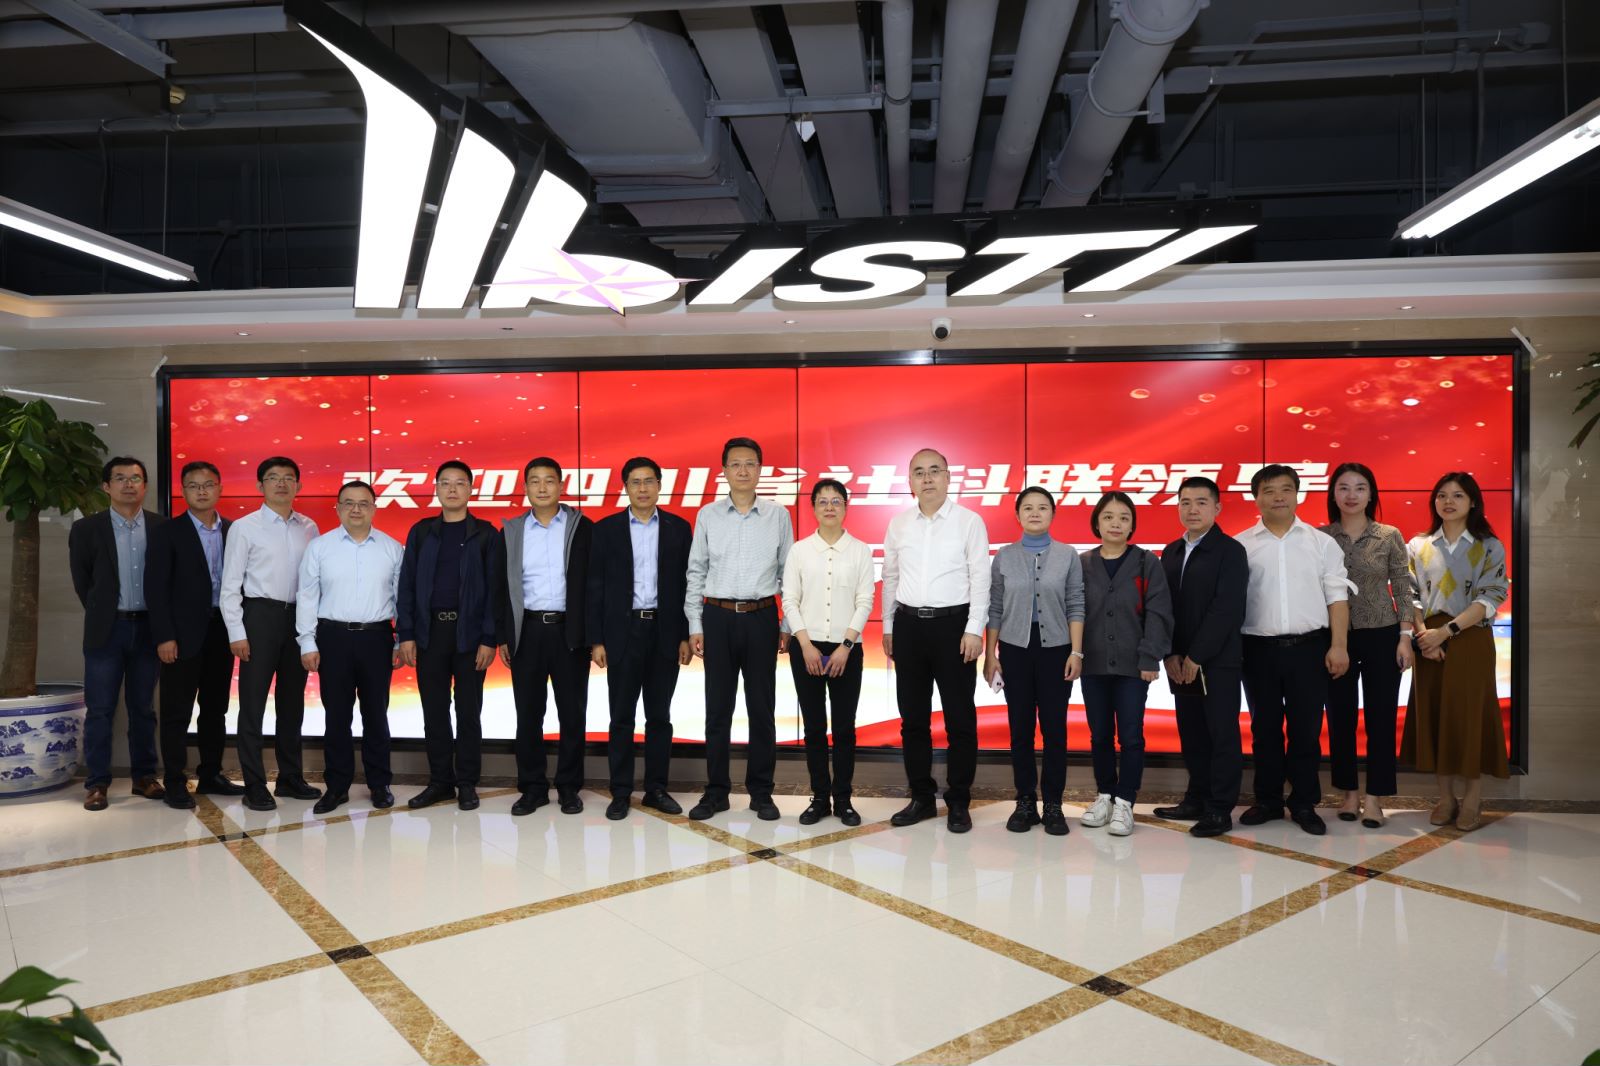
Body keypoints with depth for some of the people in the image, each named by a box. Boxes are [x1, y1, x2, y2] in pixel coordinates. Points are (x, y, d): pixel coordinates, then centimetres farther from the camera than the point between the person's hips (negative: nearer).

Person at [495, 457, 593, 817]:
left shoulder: (582, 528, 1)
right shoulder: (510, 531, 7)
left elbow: (593, 582, -1)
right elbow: (501, 587, 8)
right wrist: (502, 637, 3)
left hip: (569, 630, -1)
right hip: (527, 630, 2)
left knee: (572, 712, 5)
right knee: (528, 714, 6)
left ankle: (569, 787, 16)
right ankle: (532, 787, 18)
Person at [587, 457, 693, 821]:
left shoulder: (679, 528, 4)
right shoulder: (606, 528, 2)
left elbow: (686, 584, 4)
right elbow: (595, 587, 1)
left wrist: (686, 636, 0)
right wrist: (596, 639, -4)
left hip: (665, 632, 1)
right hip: (622, 631, -1)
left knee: (659, 715, 8)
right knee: (622, 717, 4)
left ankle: (656, 788, 19)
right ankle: (621, 792, 13)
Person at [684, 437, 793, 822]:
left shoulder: (778, 515, 3)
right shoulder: (707, 515, 4)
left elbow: (788, 572, 5)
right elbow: (695, 573, 7)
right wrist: (695, 625, 2)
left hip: (761, 617, 0)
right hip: (718, 617, 1)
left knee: (762, 707, 6)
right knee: (718, 708, 6)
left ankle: (761, 792, 17)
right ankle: (716, 791, 18)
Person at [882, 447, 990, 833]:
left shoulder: (969, 521, -3)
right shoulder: (898, 523, 8)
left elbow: (980, 578, -6)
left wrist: (974, 630, -12)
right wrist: (888, 627, 12)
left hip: (953, 624, -4)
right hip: (908, 625, 4)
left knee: (960, 717, 4)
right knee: (913, 717, 10)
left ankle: (958, 802, 16)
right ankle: (921, 798, 22)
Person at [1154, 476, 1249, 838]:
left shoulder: (1230, 551, -6)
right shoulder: (1171, 552, 12)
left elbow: (1227, 610, -14)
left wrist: (1195, 657, -14)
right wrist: (1171, 655, -1)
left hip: (1217, 660, -5)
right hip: (1180, 662, 6)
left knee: (1222, 735, 1)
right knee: (1191, 734, 11)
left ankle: (1220, 810, 8)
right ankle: (1197, 800, 22)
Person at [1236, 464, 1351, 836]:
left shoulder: (1322, 542, 5)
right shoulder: (1240, 545, 2)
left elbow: (1337, 597, 3)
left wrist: (1338, 646, -5)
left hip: (1309, 647, 0)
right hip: (1259, 648, 0)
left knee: (1306, 729, 6)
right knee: (1265, 728, 9)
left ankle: (1305, 804, 18)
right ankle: (1267, 800, 21)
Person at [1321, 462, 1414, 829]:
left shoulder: (1390, 536, 0)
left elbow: (1403, 590, 1)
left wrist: (1405, 637, -5)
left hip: (1381, 635, 0)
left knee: (1380, 716, 2)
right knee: (1340, 717, 7)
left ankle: (1374, 797, 10)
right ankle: (1349, 792, 19)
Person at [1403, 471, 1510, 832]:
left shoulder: (1489, 547, 1)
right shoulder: (1418, 546, 7)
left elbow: (1490, 598, -9)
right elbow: (1411, 596, 3)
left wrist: (1446, 631, -18)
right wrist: (1423, 635, -13)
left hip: (1471, 641, -2)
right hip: (1430, 643, 2)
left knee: (1469, 715, -1)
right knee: (1434, 715, 4)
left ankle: (1472, 799, 11)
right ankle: (1446, 797, 15)